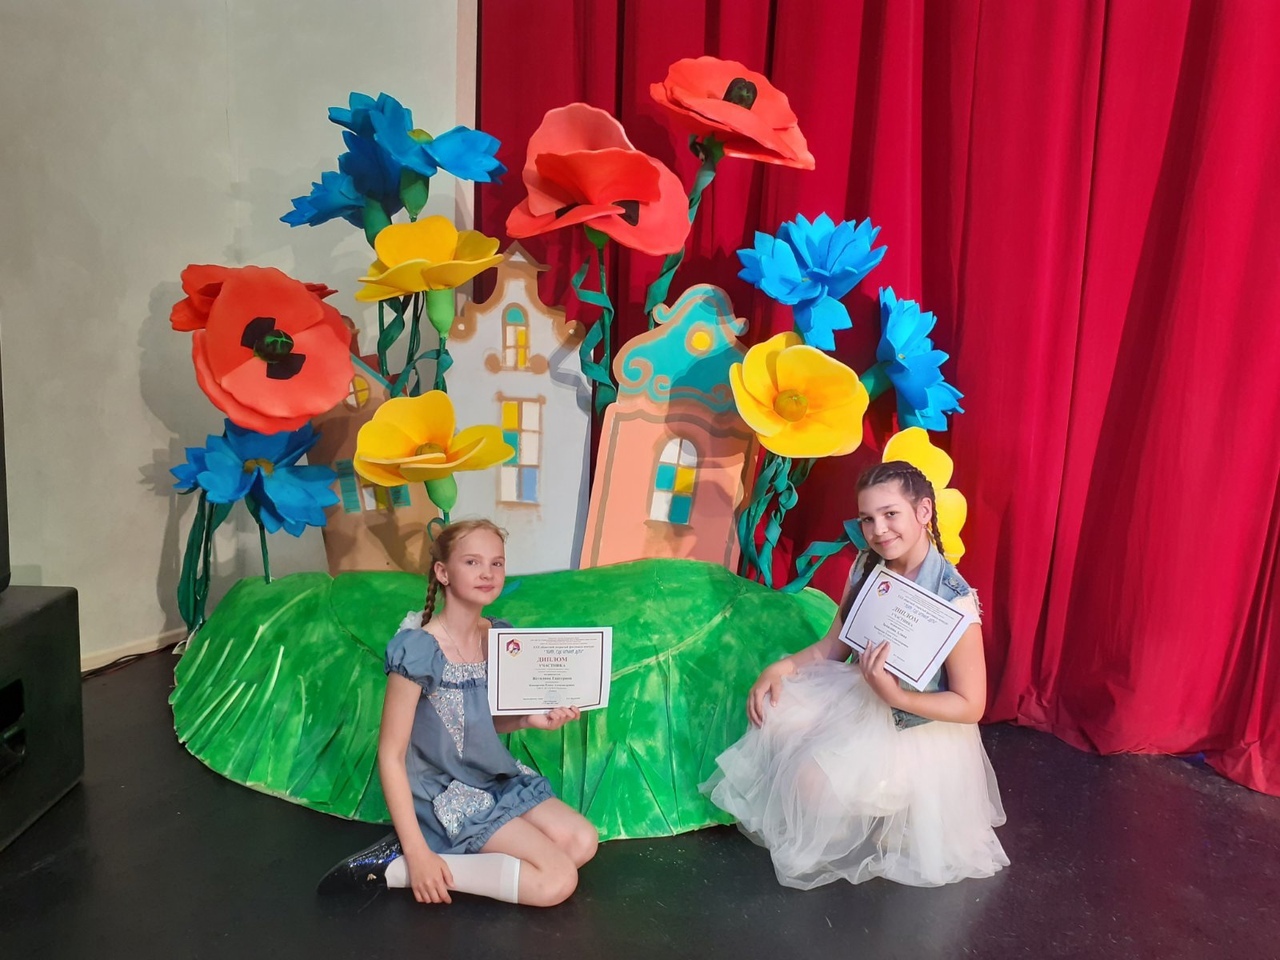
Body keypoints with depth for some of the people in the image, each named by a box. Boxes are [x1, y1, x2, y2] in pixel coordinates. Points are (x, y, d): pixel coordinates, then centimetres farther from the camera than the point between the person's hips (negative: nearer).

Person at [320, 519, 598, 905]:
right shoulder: (418, 649, -23)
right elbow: (391, 756, -21)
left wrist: (530, 719, -7)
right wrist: (417, 852, -24)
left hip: (499, 778, 7)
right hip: (447, 797, -7)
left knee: (583, 843, -4)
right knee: (557, 880, -15)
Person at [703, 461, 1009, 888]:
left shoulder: (955, 600, -25)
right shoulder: (866, 568, -6)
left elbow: (970, 705, -20)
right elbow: (832, 646, 6)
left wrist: (896, 696, -34)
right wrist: (784, 667, -12)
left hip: (919, 728, -7)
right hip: (859, 693, 7)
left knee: (813, 779, -22)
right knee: (771, 711, -9)